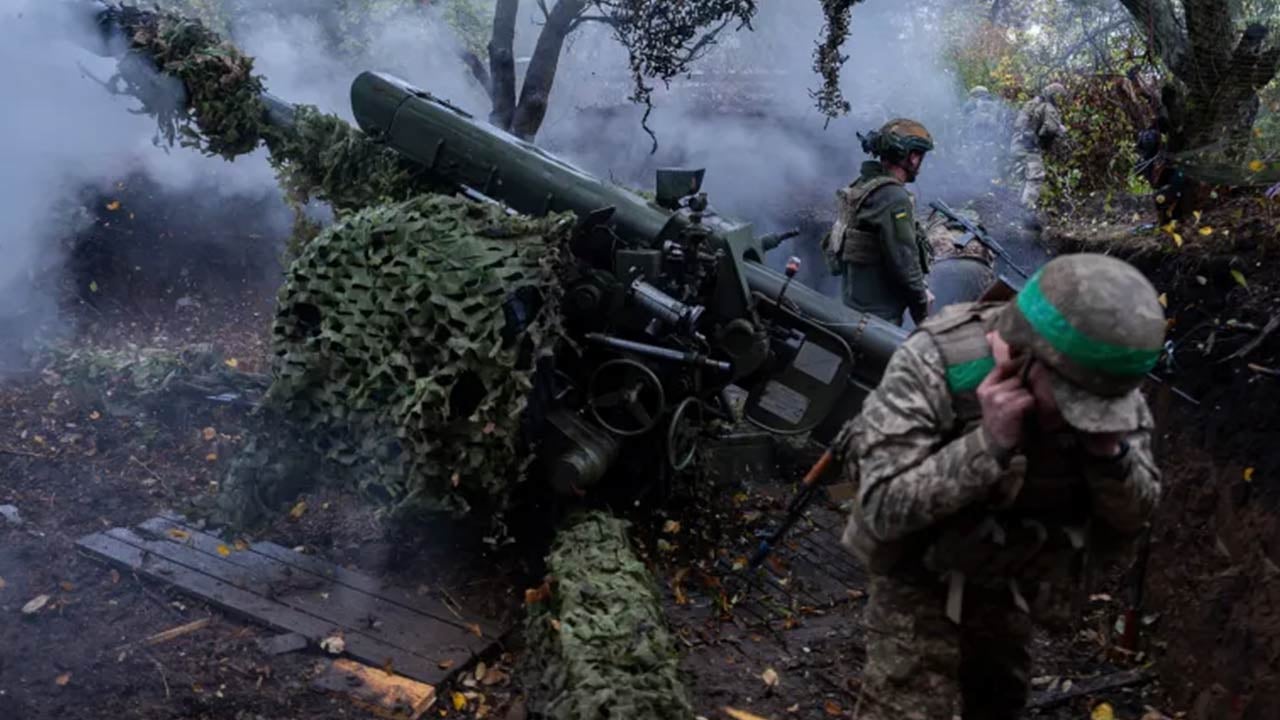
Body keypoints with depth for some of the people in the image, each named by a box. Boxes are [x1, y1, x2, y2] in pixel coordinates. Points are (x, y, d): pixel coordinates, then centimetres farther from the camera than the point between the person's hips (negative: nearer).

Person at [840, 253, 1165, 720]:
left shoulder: (1108, 384, -19)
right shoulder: (936, 363, -32)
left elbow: (1132, 517, -9)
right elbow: (883, 508, -33)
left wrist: (1109, 450, -30)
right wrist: (990, 444, -42)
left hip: (1007, 583, 5)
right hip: (920, 579, -4)